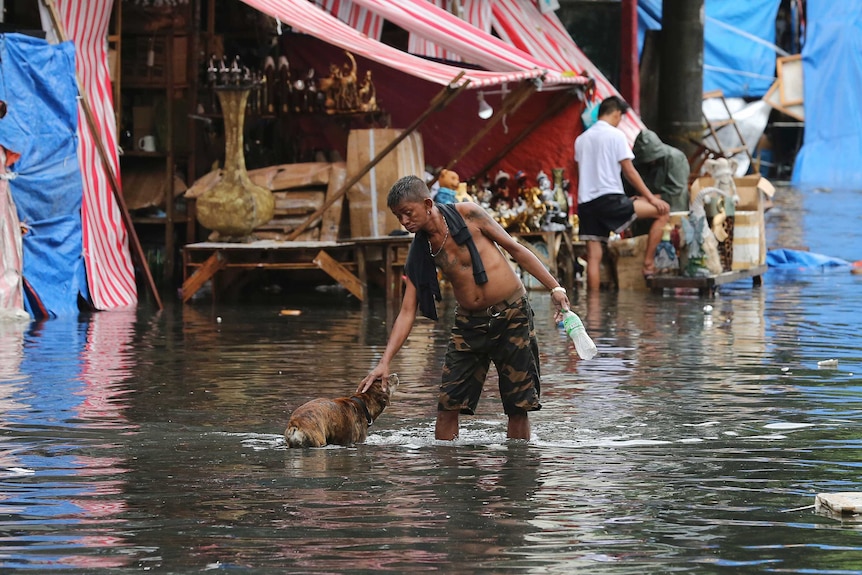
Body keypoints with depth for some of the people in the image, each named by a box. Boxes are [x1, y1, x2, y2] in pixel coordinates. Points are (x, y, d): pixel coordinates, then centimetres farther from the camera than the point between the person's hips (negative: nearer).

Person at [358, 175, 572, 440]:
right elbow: (407, 312, 0)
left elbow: (515, 249, -1)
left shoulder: (467, 214, -9)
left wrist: (555, 287, -4)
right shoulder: (419, 252, 0)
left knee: (519, 405, -2)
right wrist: (384, 362, -9)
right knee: (447, 404, -7)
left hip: (512, 316, -3)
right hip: (469, 323, 3)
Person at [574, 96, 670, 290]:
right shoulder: (615, 135, -1)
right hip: (610, 199, -7)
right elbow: (629, 172, -5)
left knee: (594, 258, 5)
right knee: (662, 210, 2)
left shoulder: (581, 139, 18)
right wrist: (651, 198, 1)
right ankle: (648, 263, -1)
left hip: (585, 202, 7)